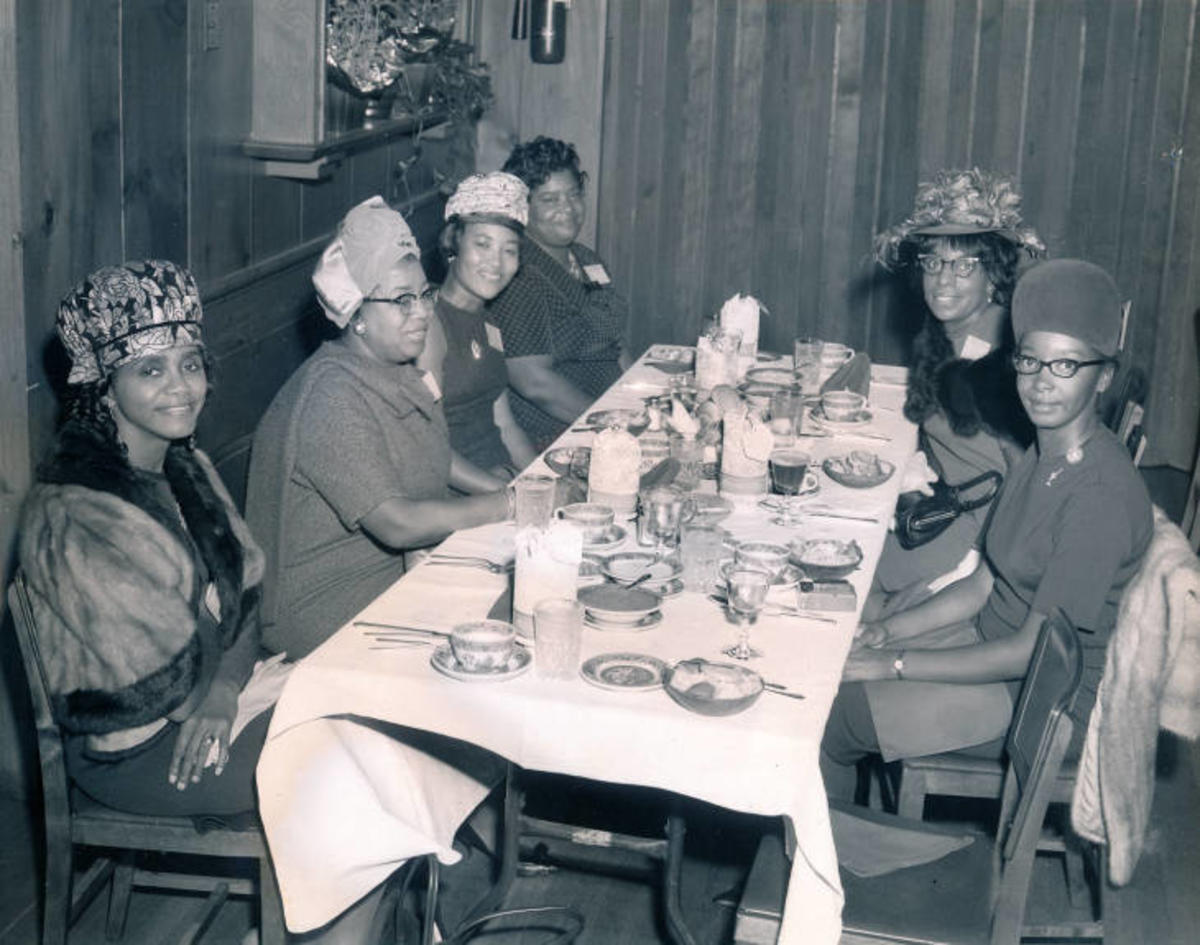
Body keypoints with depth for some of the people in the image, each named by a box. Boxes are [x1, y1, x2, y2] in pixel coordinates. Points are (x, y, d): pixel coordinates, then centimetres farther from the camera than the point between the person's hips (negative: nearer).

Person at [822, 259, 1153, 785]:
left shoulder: (1103, 496, -27)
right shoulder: (1044, 456, 2)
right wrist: (888, 632, -2)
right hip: (994, 642, 9)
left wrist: (896, 664, -20)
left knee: (832, 714, -9)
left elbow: (1031, 651, -24)